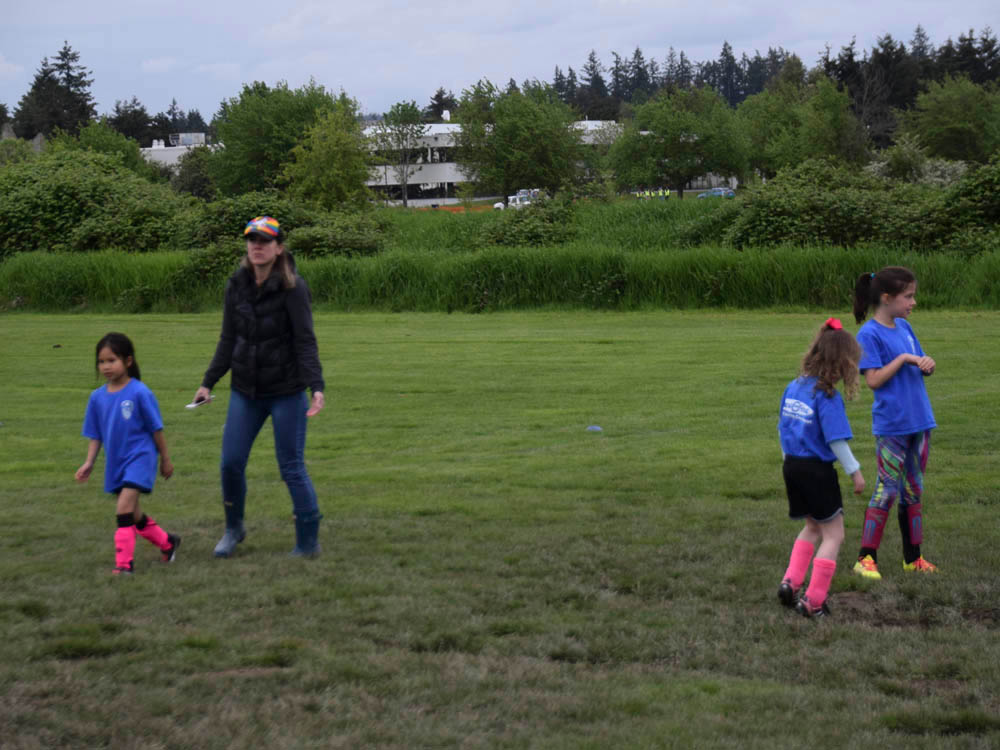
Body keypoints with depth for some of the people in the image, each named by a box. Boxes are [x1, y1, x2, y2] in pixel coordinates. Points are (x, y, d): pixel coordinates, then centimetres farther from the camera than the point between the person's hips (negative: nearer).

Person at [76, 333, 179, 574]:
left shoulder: (140, 393, -13)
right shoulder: (98, 397, 2)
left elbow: (156, 429, -5)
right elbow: (95, 435, 10)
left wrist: (165, 459, 1)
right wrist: (89, 463, 1)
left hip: (139, 457, -6)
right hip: (115, 463, 6)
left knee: (124, 508, -19)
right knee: (133, 514, 16)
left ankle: (124, 563, -15)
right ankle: (167, 542, 37)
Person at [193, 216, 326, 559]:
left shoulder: (293, 288, -11)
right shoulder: (237, 285, 4)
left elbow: (305, 342, -14)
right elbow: (228, 340, 12)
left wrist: (316, 386, -25)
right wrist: (208, 382, 10)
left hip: (286, 392, -5)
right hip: (245, 391, 5)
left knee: (292, 467, -2)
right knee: (231, 462, 4)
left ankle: (308, 542, 9)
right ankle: (234, 528, 26)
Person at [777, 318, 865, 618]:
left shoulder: (794, 387, 4)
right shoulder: (827, 396, -19)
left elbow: (783, 428, 12)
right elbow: (836, 440, -19)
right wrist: (855, 471, -9)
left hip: (792, 466, 8)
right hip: (817, 470, -8)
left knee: (813, 527, 25)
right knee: (833, 534, 6)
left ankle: (791, 581, 12)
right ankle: (814, 601, 4)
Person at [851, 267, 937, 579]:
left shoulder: (904, 328, 9)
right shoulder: (870, 334, -12)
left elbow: (921, 367, 16)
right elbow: (873, 379, -17)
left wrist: (927, 364, -5)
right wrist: (904, 358, -18)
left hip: (919, 421, 7)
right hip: (891, 426, -7)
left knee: (913, 491, 12)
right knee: (887, 491, -6)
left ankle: (913, 557, 20)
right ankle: (866, 559, 1)